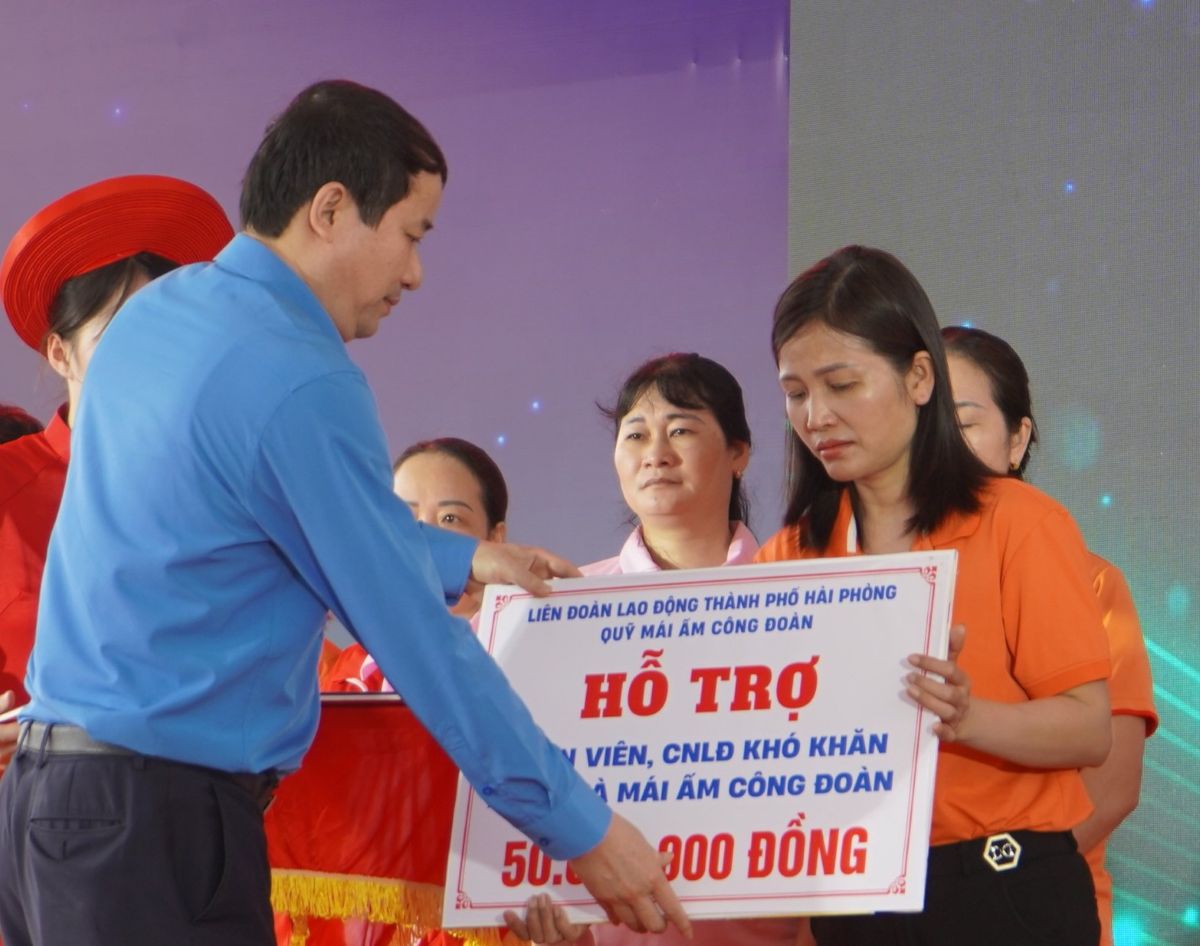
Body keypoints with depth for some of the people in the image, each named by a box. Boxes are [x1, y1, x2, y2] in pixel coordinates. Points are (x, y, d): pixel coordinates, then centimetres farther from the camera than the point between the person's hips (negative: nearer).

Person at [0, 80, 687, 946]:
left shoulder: (155, 313, 11)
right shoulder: (301, 385, -16)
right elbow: (416, 639, -13)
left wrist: (462, 559, 37)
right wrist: (582, 831, -6)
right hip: (160, 818, -9)